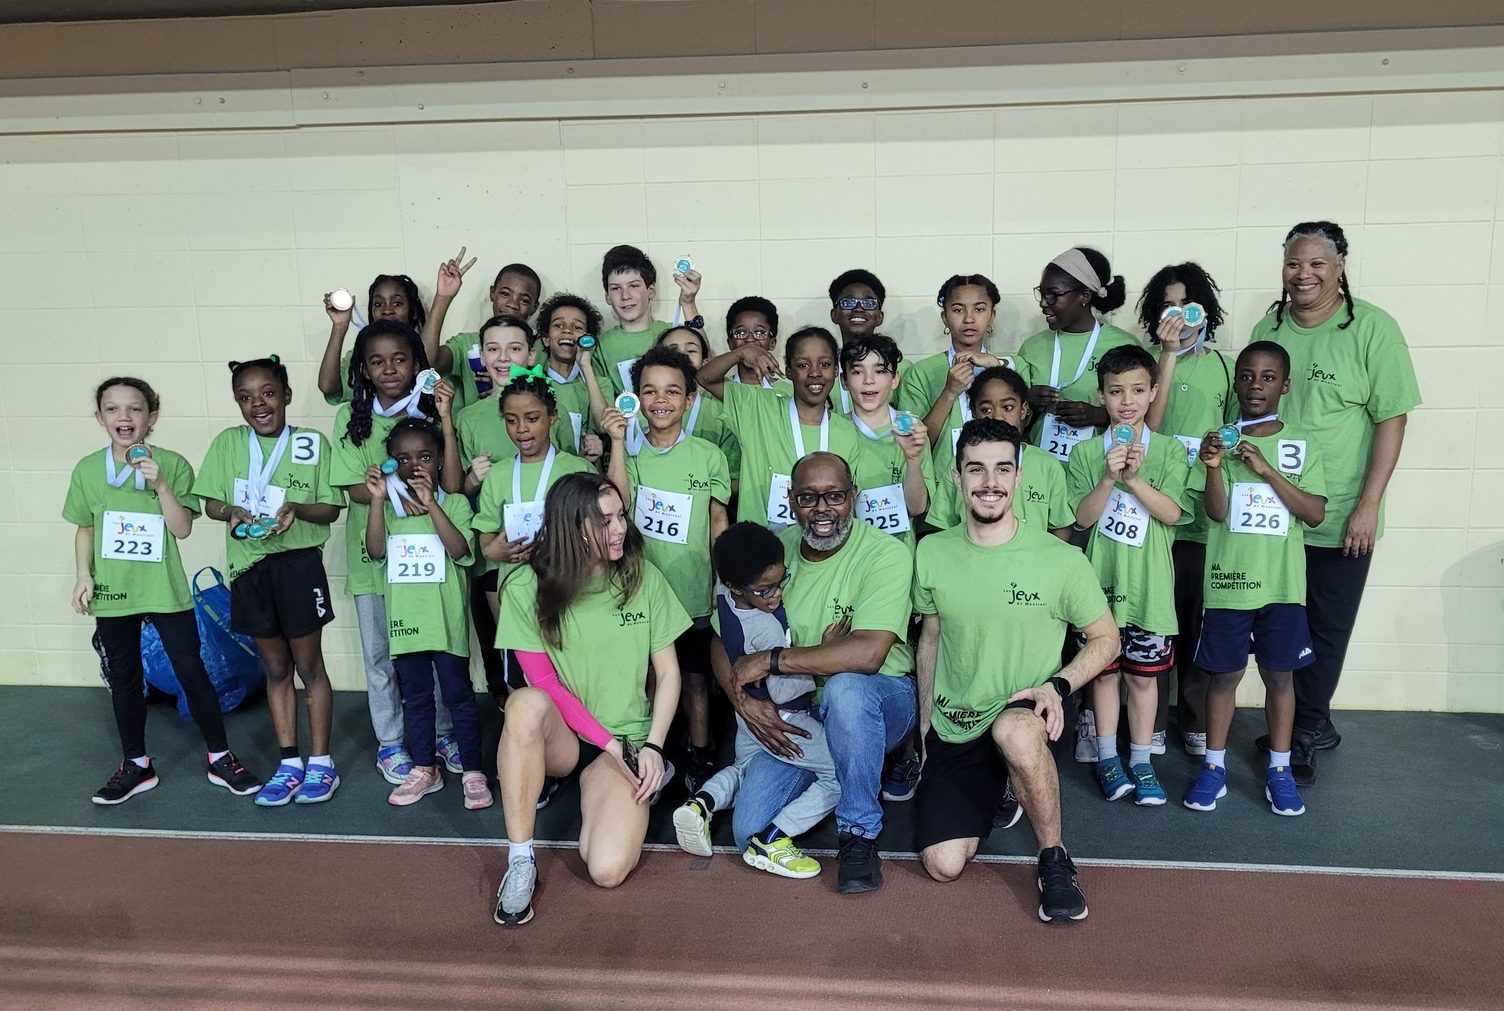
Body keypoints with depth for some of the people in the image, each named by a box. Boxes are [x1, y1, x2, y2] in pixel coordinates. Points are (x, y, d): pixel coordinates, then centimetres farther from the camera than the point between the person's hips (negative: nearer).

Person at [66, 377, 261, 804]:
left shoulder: (172, 464, -7)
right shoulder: (87, 470, 1)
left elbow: (183, 528, -12)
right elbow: (85, 529, 9)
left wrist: (159, 484, -23)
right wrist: (83, 575, -1)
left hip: (165, 591, -2)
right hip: (112, 593, 3)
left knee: (191, 671, 2)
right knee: (124, 679, 14)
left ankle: (221, 759, 15)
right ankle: (136, 765, 29)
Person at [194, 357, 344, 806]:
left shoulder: (312, 443, -3)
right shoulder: (227, 443, 5)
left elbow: (331, 508, -3)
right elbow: (210, 503, 7)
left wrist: (295, 508, -22)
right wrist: (232, 511, -14)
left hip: (298, 564, -3)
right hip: (250, 568, 3)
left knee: (309, 666, 7)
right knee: (276, 669, 14)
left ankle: (321, 763, 18)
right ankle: (290, 764, 24)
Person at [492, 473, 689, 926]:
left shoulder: (643, 578, -3)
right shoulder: (527, 588, -7)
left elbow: (668, 673, 2)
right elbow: (544, 683, -9)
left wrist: (652, 746, -9)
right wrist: (608, 742, -14)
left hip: (627, 740, 1)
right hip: (560, 736, -1)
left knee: (607, 869, -21)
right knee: (526, 704, -37)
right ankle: (520, 863, -24)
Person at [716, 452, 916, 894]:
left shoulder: (887, 554, -16)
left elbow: (867, 654, -30)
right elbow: (722, 639, 2)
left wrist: (771, 659, -22)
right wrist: (745, 701, -17)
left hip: (881, 701, -4)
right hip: (797, 713, 4)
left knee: (845, 687, -40)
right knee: (749, 833, -11)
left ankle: (859, 834, -18)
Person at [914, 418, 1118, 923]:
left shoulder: (1061, 559, -12)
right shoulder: (933, 553, -3)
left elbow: (1106, 639, 0)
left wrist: (1057, 684, -18)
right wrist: (925, 724, 12)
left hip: (1028, 717, -3)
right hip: (953, 730, 3)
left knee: (1014, 730, -40)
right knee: (943, 864, -7)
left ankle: (1055, 860, -12)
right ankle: (994, 792, 26)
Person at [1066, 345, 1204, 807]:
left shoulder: (1170, 451, 0)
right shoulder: (1086, 453, -1)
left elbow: (1172, 512, -9)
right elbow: (1082, 517, -7)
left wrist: (1134, 477, -21)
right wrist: (1109, 478, -22)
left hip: (1149, 583, 0)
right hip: (1101, 579, 0)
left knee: (1144, 674, 9)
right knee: (1103, 670, 10)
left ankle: (1141, 761, 23)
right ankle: (1108, 757, 24)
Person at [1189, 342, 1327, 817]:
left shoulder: (1302, 445, 2)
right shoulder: (1221, 439, 0)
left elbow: (1315, 514, -6)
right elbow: (1217, 512, -9)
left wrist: (1267, 469, -16)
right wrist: (1213, 467, -27)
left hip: (1282, 582, 1)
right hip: (1228, 580, -1)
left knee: (1280, 675, 10)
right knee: (1225, 674, 7)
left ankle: (1279, 770, 24)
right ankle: (1214, 767, 19)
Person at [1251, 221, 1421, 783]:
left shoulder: (1372, 327, -7)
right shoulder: (1268, 329, 5)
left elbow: (1391, 419, -8)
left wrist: (1368, 506, -13)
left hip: (1340, 519, -4)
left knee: (1327, 631, 6)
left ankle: (1302, 737, 22)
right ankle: (1314, 726, 31)